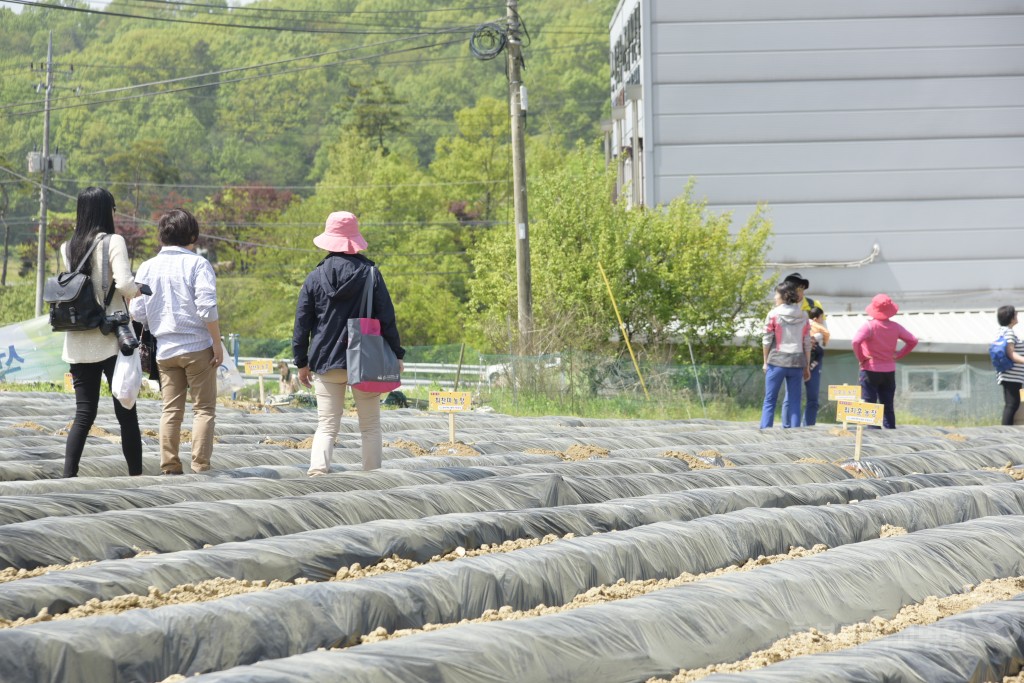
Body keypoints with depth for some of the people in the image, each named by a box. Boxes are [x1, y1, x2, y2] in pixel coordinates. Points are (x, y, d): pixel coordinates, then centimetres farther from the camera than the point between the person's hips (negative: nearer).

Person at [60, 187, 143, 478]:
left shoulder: (68, 248, 9)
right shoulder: (113, 242, -7)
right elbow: (124, 283, -18)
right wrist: (142, 288, 1)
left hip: (78, 343, 5)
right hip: (111, 340, -5)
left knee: (84, 413, 6)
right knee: (126, 413, 3)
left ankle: (68, 474, -4)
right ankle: (136, 474, 6)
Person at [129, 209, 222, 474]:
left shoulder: (147, 267, 6)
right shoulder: (197, 264, -7)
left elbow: (137, 312, 3)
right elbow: (207, 308, -15)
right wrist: (217, 343, -8)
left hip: (165, 349, 4)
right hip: (198, 346, -4)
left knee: (171, 409, 11)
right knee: (204, 407, 4)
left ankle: (169, 464, 7)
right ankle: (200, 464, -2)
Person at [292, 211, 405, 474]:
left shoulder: (315, 277, 1)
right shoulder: (370, 274, -2)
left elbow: (302, 323, 4)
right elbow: (387, 318, -3)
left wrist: (302, 362, 12)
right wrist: (397, 355, 5)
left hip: (326, 363, 1)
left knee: (326, 426, 2)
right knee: (370, 426, 10)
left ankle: (318, 468, -20)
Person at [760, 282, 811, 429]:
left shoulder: (774, 314, -4)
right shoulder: (803, 316, 6)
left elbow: (767, 341, -2)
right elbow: (807, 343, 7)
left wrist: (765, 362, 8)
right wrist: (807, 366, 13)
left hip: (777, 361, -3)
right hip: (797, 362, 3)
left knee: (770, 400, 4)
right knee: (794, 401, 7)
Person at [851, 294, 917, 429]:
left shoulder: (869, 326, -14)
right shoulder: (895, 327, 1)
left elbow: (856, 341, -27)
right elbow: (913, 341, 7)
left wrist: (861, 358, -14)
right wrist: (898, 354, 8)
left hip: (870, 370, -5)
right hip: (889, 371, 5)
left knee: (869, 404, -1)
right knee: (888, 406, 13)